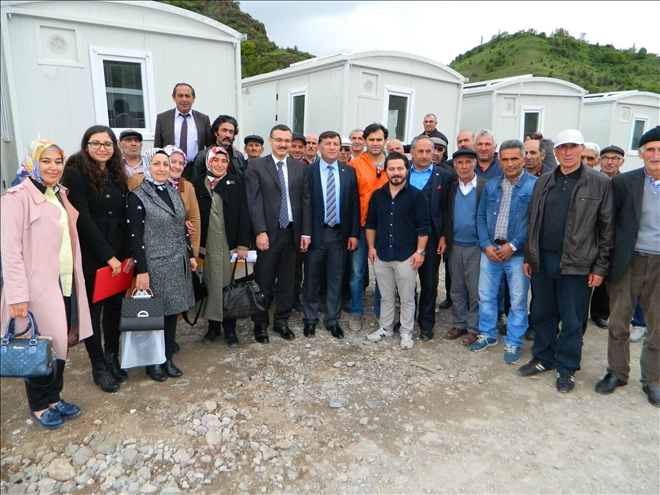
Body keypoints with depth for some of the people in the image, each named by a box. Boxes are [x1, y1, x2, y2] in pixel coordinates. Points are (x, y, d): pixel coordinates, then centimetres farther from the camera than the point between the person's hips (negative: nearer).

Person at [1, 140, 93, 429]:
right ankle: (39, 406, 24)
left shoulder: (60, 195, 11)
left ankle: (54, 397, 31)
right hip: (38, 286, -7)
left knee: (59, 341, 14)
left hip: (65, 282, 7)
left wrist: (74, 279, 12)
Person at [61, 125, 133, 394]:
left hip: (118, 255, 6)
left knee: (114, 306, 12)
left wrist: (128, 253, -2)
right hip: (90, 256, -5)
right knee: (93, 309, 6)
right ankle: (99, 366, 20)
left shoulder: (117, 175, 11)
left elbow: (125, 217, 8)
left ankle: (112, 358, 27)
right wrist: (108, 255, -15)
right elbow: (83, 219, -14)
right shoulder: (76, 174, -8)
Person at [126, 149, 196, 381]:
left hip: (178, 263, 6)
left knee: (172, 310, 11)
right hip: (154, 265, -6)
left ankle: (168, 358, 25)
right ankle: (154, 362, 23)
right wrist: (141, 270, -15)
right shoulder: (137, 197, -9)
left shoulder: (173, 192, 10)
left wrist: (190, 254, 13)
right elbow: (135, 237, -12)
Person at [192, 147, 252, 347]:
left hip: (231, 246, -1)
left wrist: (243, 244, -8)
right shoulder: (198, 184, 6)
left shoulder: (236, 183, 3)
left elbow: (243, 215, -1)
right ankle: (213, 326, 23)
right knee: (211, 286, 7)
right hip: (208, 246, 1)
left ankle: (230, 328, 17)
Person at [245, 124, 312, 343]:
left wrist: (306, 232, 0)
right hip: (268, 233, -3)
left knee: (287, 280, 12)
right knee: (263, 281, 7)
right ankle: (260, 324, 21)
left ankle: (281, 321, 26)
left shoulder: (300, 167, 9)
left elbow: (306, 201, 6)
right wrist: (260, 231, -16)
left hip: (292, 232, 3)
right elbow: (254, 202, -8)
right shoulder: (256, 166, -1)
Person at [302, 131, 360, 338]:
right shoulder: (308, 171, -3)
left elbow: (355, 204, 4)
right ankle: (310, 319, 27)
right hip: (316, 233, -2)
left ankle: (333, 320, 26)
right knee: (312, 278, 10)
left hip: (340, 234, 2)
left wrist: (354, 233, -2)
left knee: (336, 279, 11)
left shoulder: (349, 171, 4)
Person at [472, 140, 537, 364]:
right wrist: (486, 245, -4)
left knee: (518, 301, 6)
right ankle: (488, 334, 30)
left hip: (518, 253, -4)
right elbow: (481, 217, 9)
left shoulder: (535, 185, -7)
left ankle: (513, 343, 21)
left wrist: (513, 246, -15)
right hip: (490, 250, 5)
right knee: (486, 296, 12)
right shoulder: (491, 186, 9)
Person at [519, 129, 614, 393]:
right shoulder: (543, 182, 9)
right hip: (543, 260, 4)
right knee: (542, 314, 14)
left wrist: (600, 267, -6)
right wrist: (528, 256, 9)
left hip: (576, 263, -4)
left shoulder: (600, 183, -3)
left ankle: (566, 368, 23)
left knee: (571, 320, 7)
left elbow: (607, 228, -4)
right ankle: (543, 358, 31)